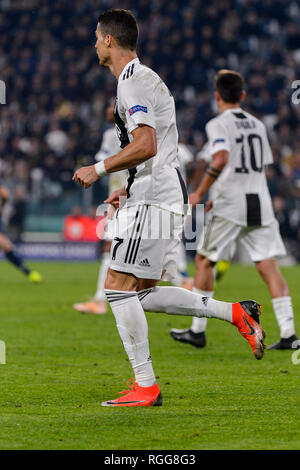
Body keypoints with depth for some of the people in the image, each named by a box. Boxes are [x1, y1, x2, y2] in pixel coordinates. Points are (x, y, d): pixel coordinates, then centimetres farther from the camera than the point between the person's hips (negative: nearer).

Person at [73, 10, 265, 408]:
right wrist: (129, 189, 25)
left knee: (118, 286, -9)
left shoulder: (133, 83, -12)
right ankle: (236, 313, 8)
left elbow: (145, 146, -23)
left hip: (152, 202, -10)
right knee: (144, 293, 11)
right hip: (165, 196, 10)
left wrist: (98, 170, -14)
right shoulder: (147, 78, 21)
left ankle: (145, 386, -8)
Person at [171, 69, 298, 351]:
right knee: (269, 266, -1)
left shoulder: (218, 124, -4)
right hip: (260, 201, 5)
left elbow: (221, 159, -22)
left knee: (204, 261, 10)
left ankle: (198, 330, 12)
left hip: (231, 206, -5)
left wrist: (199, 193, -14)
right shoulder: (257, 125, 16)